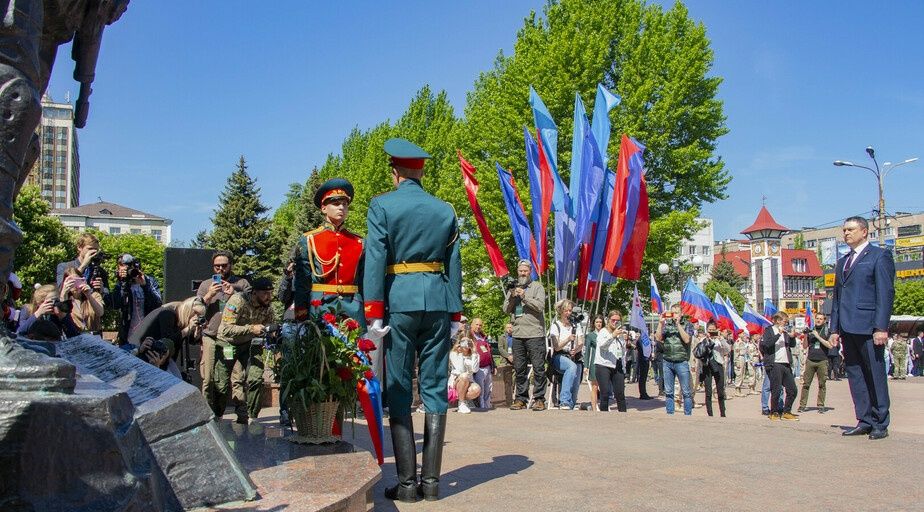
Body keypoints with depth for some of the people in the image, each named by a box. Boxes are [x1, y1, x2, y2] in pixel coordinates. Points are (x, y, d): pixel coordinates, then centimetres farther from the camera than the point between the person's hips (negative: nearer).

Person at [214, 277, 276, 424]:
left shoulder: (267, 308, -12)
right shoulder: (238, 300, -29)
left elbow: (268, 329, 2)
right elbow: (226, 329, -33)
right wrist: (251, 329, -41)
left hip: (249, 344, 4)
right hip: (228, 343, -4)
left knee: (256, 379, -12)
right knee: (222, 385, -1)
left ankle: (250, 418, 2)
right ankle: (215, 417, 23)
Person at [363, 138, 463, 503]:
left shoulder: (382, 206, 0)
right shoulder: (445, 210, 10)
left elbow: (375, 260, -8)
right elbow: (454, 266, 10)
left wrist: (373, 313, -8)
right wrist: (455, 315, 14)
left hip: (399, 301, -3)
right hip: (438, 302, 3)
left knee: (399, 391, 3)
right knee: (435, 389, 7)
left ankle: (407, 483, 2)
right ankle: (431, 480, 8)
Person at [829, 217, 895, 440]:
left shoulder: (879, 256, -1)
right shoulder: (842, 262, 21)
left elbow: (886, 293, -8)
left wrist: (881, 327, -16)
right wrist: (835, 328, 14)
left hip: (868, 327, -7)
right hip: (848, 328, 7)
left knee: (875, 375, -1)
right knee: (855, 376, 8)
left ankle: (880, 424, 7)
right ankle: (864, 421, 14)